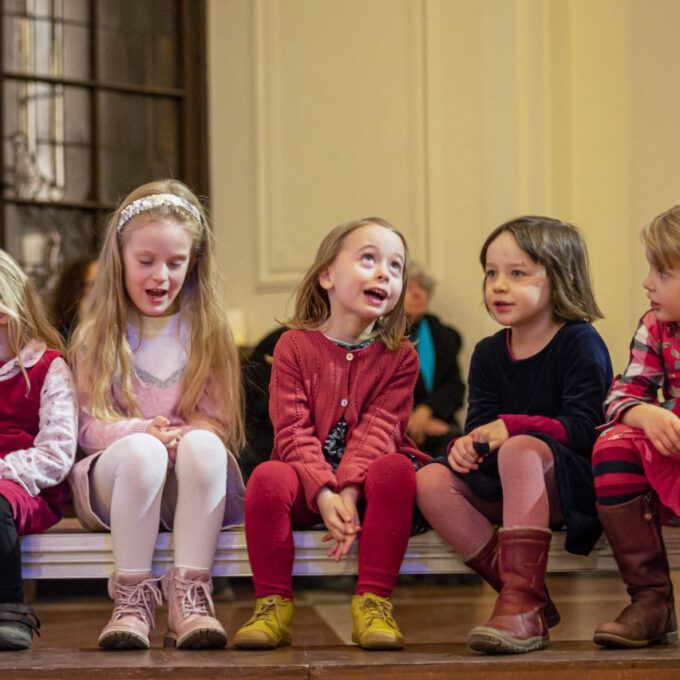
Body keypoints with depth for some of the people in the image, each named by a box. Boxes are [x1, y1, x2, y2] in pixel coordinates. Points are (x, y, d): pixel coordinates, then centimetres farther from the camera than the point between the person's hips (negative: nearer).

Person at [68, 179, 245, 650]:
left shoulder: (208, 333, 11)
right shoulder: (97, 337, 10)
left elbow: (219, 424, 4)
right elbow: (90, 426, 2)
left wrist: (184, 435, -20)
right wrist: (145, 431, -20)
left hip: (189, 488, 0)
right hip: (115, 482, 0)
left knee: (203, 446, -35)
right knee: (141, 450, -36)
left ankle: (189, 595, -38)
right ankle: (133, 598, -34)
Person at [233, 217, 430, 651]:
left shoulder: (399, 357, 3)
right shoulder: (295, 346, 1)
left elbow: (378, 430, -11)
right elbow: (292, 431, -9)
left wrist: (349, 492, -28)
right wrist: (324, 494, -26)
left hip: (363, 484, 0)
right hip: (308, 486, 0)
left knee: (395, 468, -32)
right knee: (268, 477, -31)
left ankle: (373, 603, -28)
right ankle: (274, 605, -19)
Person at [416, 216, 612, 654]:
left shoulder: (580, 343, -7)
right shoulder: (489, 354, 12)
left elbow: (584, 429, -18)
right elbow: (480, 426, 4)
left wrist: (512, 428, -24)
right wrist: (466, 445, -20)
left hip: (575, 482, -7)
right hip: (509, 486, 7)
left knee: (521, 450, -37)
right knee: (431, 482, -17)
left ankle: (523, 603, -41)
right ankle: (530, 602, -18)